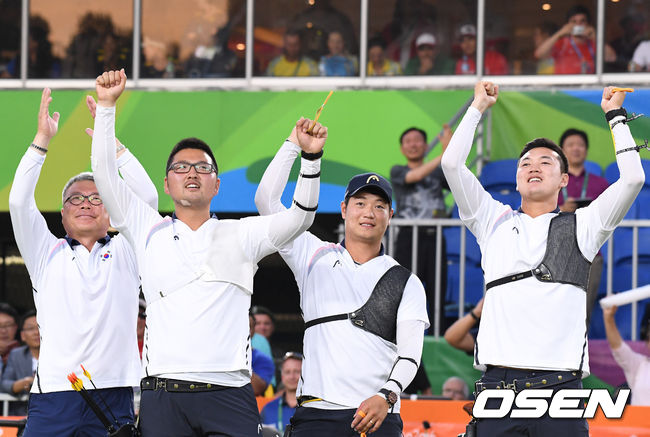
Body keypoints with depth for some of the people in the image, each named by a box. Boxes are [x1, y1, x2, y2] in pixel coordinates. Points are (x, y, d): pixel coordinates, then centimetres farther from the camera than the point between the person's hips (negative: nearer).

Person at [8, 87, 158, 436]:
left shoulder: (124, 254, 15)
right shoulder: (48, 254, 16)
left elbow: (147, 199, 5)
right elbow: (19, 203, 4)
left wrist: (112, 142, 1)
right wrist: (42, 139, 0)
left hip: (113, 394, 0)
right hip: (53, 391, 0)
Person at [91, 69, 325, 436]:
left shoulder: (240, 235, 15)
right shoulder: (150, 232, 16)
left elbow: (298, 218, 3)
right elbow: (106, 175, 10)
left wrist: (311, 157, -10)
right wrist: (107, 106, 2)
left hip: (228, 393, -1)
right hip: (163, 393, 1)